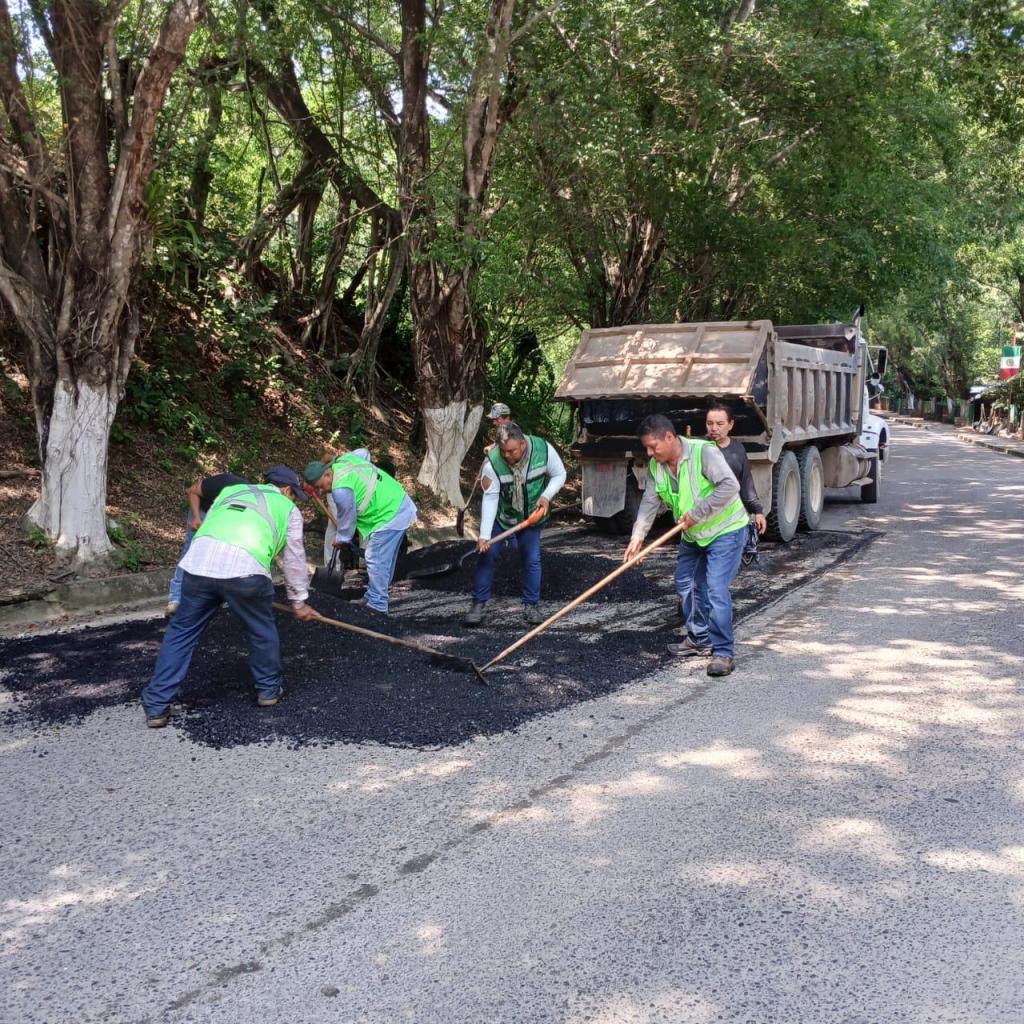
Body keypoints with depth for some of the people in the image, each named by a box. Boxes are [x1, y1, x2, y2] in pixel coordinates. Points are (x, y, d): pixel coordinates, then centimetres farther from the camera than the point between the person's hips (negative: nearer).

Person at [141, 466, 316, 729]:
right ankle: (269, 688, 36)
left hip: (200, 560, 3)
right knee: (262, 630, 21)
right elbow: (294, 559, 31)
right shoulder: (288, 509, 26)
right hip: (245, 568, -3)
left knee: (181, 632, 14)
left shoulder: (231, 490, 35)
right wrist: (299, 601, 43)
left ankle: (157, 706, 15)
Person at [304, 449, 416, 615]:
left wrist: (341, 540, 9)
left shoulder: (341, 490, -23)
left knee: (375, 559, -8)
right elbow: (363, 452, 25)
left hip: (390, 516, -10)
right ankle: (382, 591, 33)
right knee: (385, 557, 20)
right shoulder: (343, 459, 4)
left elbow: (347, 518, -9)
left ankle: (377, 606, -6)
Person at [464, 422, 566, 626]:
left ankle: (531, 604, 20)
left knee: (531, 560, 3)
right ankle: (478, 603, 8)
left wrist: (546, 496, -24)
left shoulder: (543, 449, -24)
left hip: (531, 516, 1)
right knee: (487, 555, -5)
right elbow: (490, 499, -26)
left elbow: (559, 475, -7)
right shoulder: (492, 463, -29)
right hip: (500, 517, -1)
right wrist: (484, 535, -31)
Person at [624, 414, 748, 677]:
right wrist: (638, 536, -16)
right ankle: (699, 641, 30)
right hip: (692, 536, 8)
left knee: (716, 591, -16)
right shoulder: (656, 466, -2)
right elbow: (650, 503, -4)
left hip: (725, 530, -8)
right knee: (686, 586, 14)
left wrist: (696, 513, -29)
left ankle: (724, 652, -8)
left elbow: (730, 486, -31)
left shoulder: (704, 452, -24)